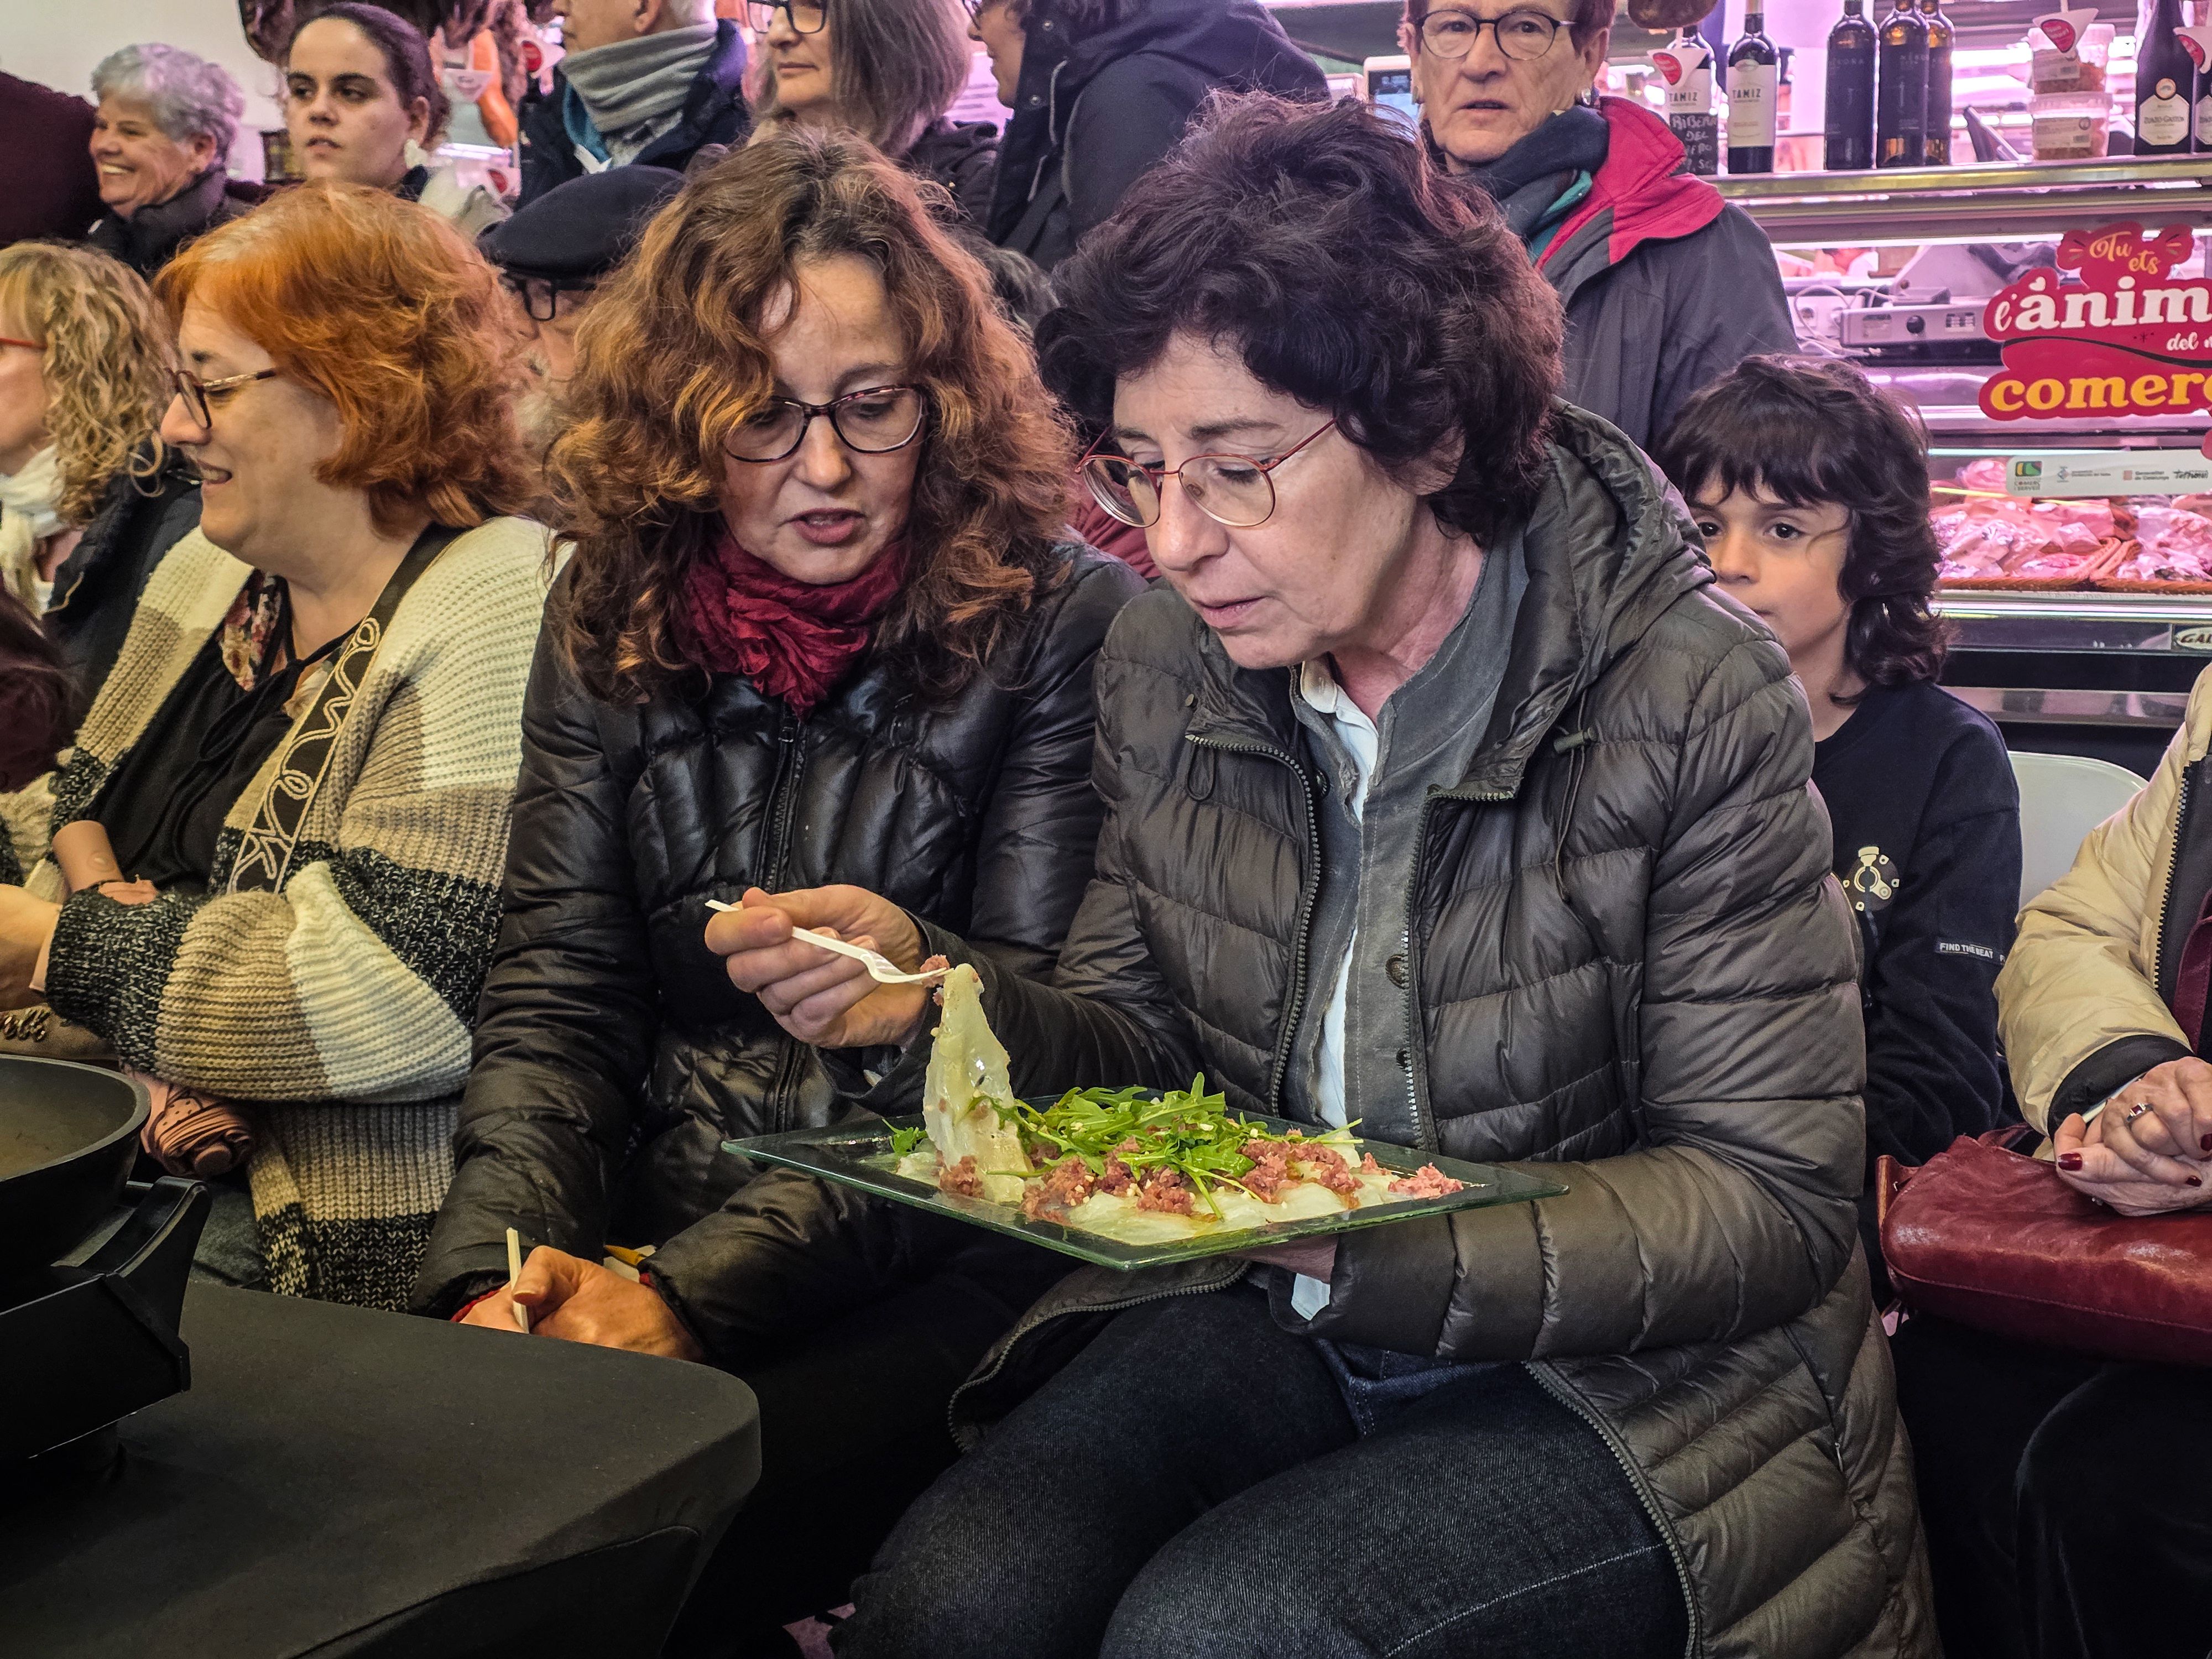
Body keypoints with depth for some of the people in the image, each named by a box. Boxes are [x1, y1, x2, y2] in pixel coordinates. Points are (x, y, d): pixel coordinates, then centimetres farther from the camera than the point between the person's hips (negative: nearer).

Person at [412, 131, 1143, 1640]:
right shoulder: (613, 624, 9)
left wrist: (691, 1286, -17)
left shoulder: (1064, 622, -6)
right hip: (649, 1227, 5)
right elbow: (555, 1001, 5)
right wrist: (493, 1280, -14)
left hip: (935, 1272, -4)